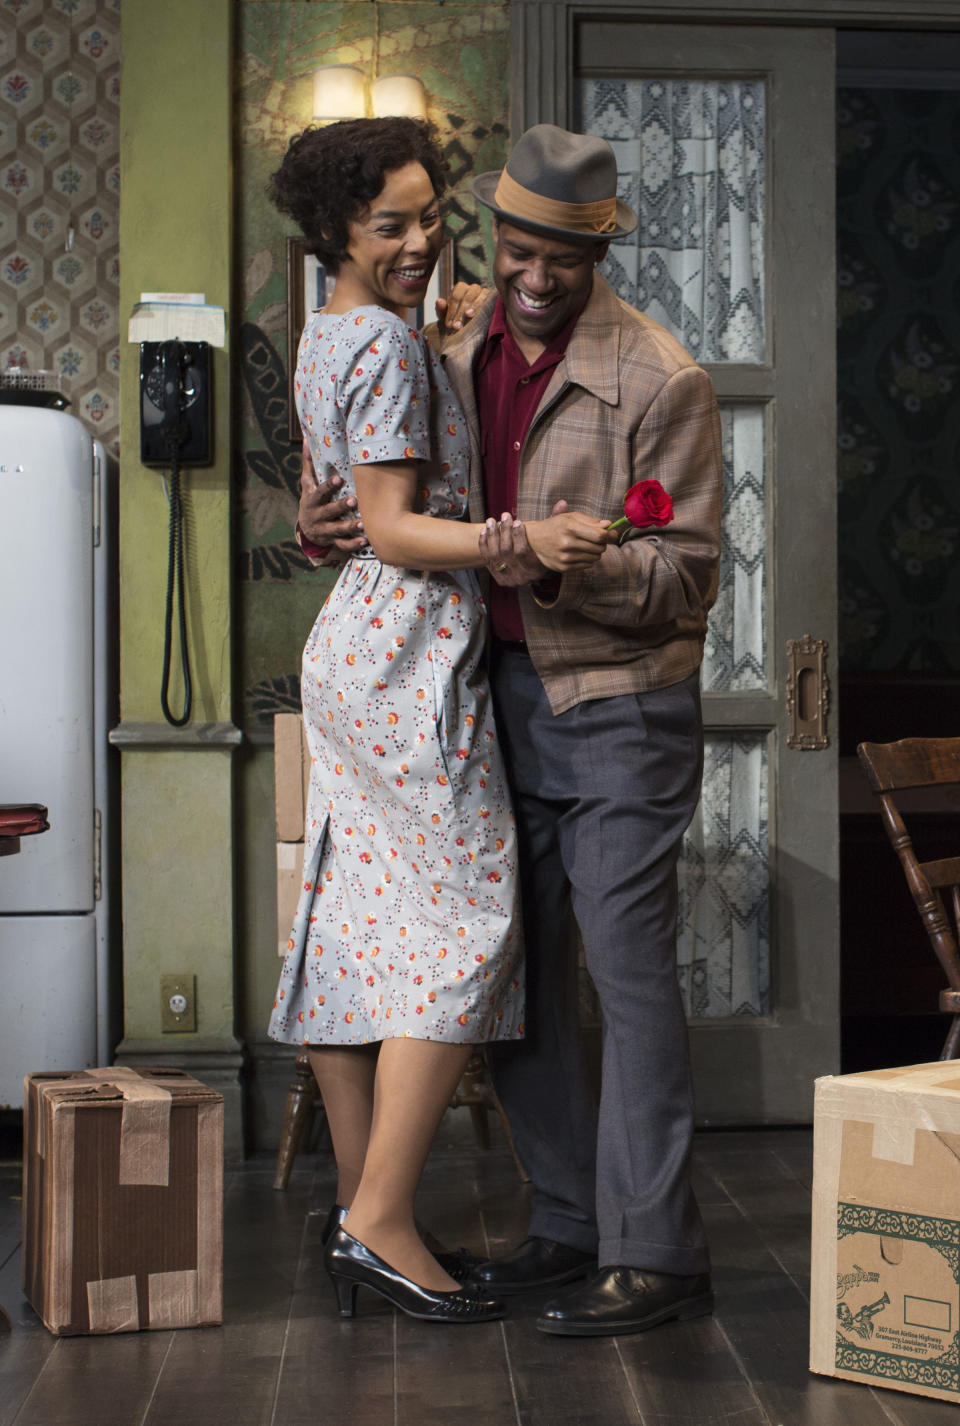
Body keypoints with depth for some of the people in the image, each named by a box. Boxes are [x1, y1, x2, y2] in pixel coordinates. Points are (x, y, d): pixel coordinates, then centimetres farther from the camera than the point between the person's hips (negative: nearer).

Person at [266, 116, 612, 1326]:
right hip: (411, 658, -10)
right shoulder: (387, 345, -12)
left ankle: (357, 1208, 15)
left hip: (355, 650, 10)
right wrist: (523, 538, -29)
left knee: (355, 928, 9)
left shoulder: (329, 338, 18)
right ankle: (381, 1226, -7)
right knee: (462, 927, -7)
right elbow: (391, 528, -18)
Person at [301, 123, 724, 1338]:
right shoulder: (459, 358, 8)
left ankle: (654, 1254, 5)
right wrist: (343, 520, 1)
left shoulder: (658, 379, -10)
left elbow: (686, 576, -12)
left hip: (619, 704, -6)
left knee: (629, 972, -5)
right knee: (514, 974, 10)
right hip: (501, 693, 7)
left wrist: (558, 566, -26)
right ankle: (570, 1225, 23)